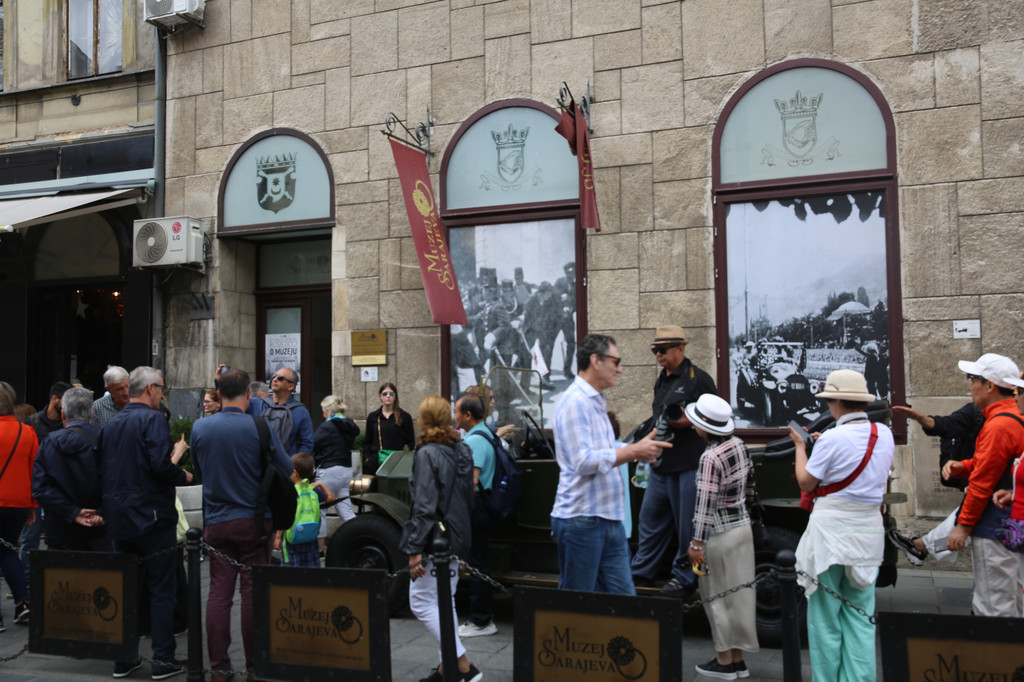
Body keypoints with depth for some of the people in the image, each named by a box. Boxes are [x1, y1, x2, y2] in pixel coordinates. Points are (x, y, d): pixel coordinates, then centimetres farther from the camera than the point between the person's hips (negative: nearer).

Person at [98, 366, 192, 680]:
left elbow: (103, 472, 12)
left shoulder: (111, 424, 10)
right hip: (152, 517, -7)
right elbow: (161, 465, -23)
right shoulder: (153, 419, -12)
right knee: (161, 590, 1)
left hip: (118, 519, 7)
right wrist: (184, 476, -5)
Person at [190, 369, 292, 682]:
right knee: (253, 592, 4)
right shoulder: (260, 428, -12)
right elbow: (287, 471, -3)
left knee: (219, 592, 8)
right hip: (253, 520, -3)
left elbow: (198, 469, 13)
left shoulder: (200, 428, -1)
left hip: (216, 521, 3)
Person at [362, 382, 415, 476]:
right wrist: (367, 459, 1)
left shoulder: (405, 417, 5)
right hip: (376, 463, 2)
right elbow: (367, 442, 15)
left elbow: (411, 442, 6)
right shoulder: (372, 417, 11)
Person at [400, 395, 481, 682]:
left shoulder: (427, 454, -16)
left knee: (422, 602, -2)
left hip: (435, 539, -8)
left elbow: (425, 506, -20)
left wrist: (415, 548, -19)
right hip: (456, 537, 9)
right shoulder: (462, 451, 8)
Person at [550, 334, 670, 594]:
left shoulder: (597, 402, 18)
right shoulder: (574, 402, -14)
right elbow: (584, 461, -22)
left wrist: (637, 449, 10)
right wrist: (633, 451, -15)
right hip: (581, 520, -9)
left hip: (609, 518, 9)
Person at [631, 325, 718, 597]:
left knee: (687, 524, 3)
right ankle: (641, 571, 27)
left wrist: (690, 421, -21)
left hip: (688, 465, -8)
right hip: (661, 464, 8)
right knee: (650, 518, 15)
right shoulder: (661, 381, 16)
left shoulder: (698, 378, -8)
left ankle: (684, 577, 16)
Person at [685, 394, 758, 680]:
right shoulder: (739, 445, 1)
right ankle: (738, 659, 25)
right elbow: (749, 483, 14)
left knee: (718, 596, 6)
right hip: (743, 526, 8)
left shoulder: (711, 458, -23)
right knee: (739, 592, 15)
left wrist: (696, 544, -19)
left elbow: (705, 504, -23)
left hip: (720, 535, -8)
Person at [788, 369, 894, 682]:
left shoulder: (832, 439, -16)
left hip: (832, 529, -6)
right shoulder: (884, 434, 4)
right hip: (869, 527, 6)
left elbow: (806, 483, -8)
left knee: (825, 615, 6)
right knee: (860, 615, 12)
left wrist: (800, 446, 7)